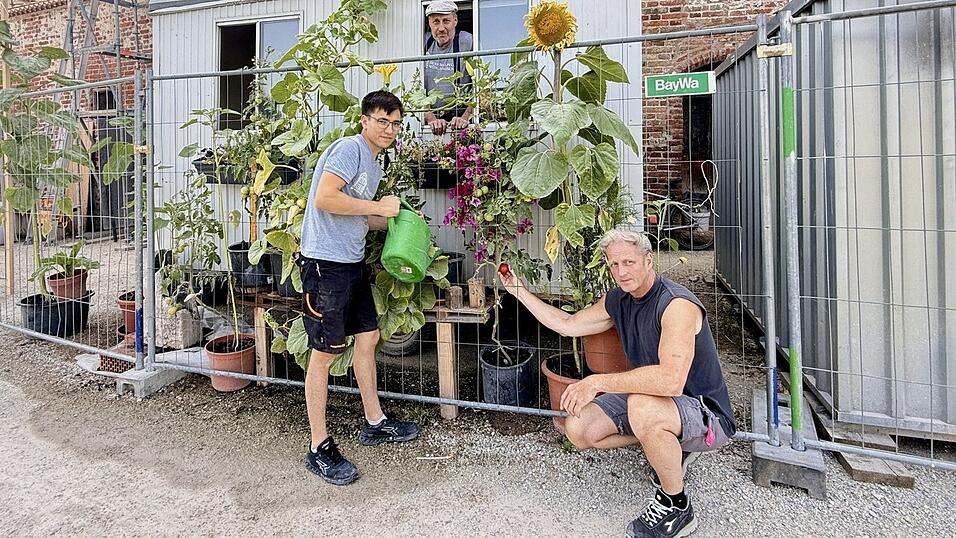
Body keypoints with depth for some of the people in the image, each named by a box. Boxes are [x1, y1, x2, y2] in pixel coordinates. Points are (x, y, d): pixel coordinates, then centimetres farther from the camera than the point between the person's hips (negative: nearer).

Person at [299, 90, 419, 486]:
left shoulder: (372, 164, 18)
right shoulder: (350, 148, -12)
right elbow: (324, 199, -25)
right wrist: (378, 207, -16)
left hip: (352, 263, 10)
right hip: (326, 263, -10)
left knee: (368, 337, 15)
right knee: (325, 352, -4)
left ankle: (374, 423, 30)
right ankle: (319, 448, 8)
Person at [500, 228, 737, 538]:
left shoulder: (677, 304, -26)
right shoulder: (617, 301, 2)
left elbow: (671, 380, -39)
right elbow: (568, 325, 14)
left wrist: (597, 382, -33)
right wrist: (519, 291, 14)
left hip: (708, 415, -8)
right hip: (650, 401, 8)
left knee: (642, 406, -39)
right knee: (578, 429, -6)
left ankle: (675, 506, -12)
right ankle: (671, 446, 14)